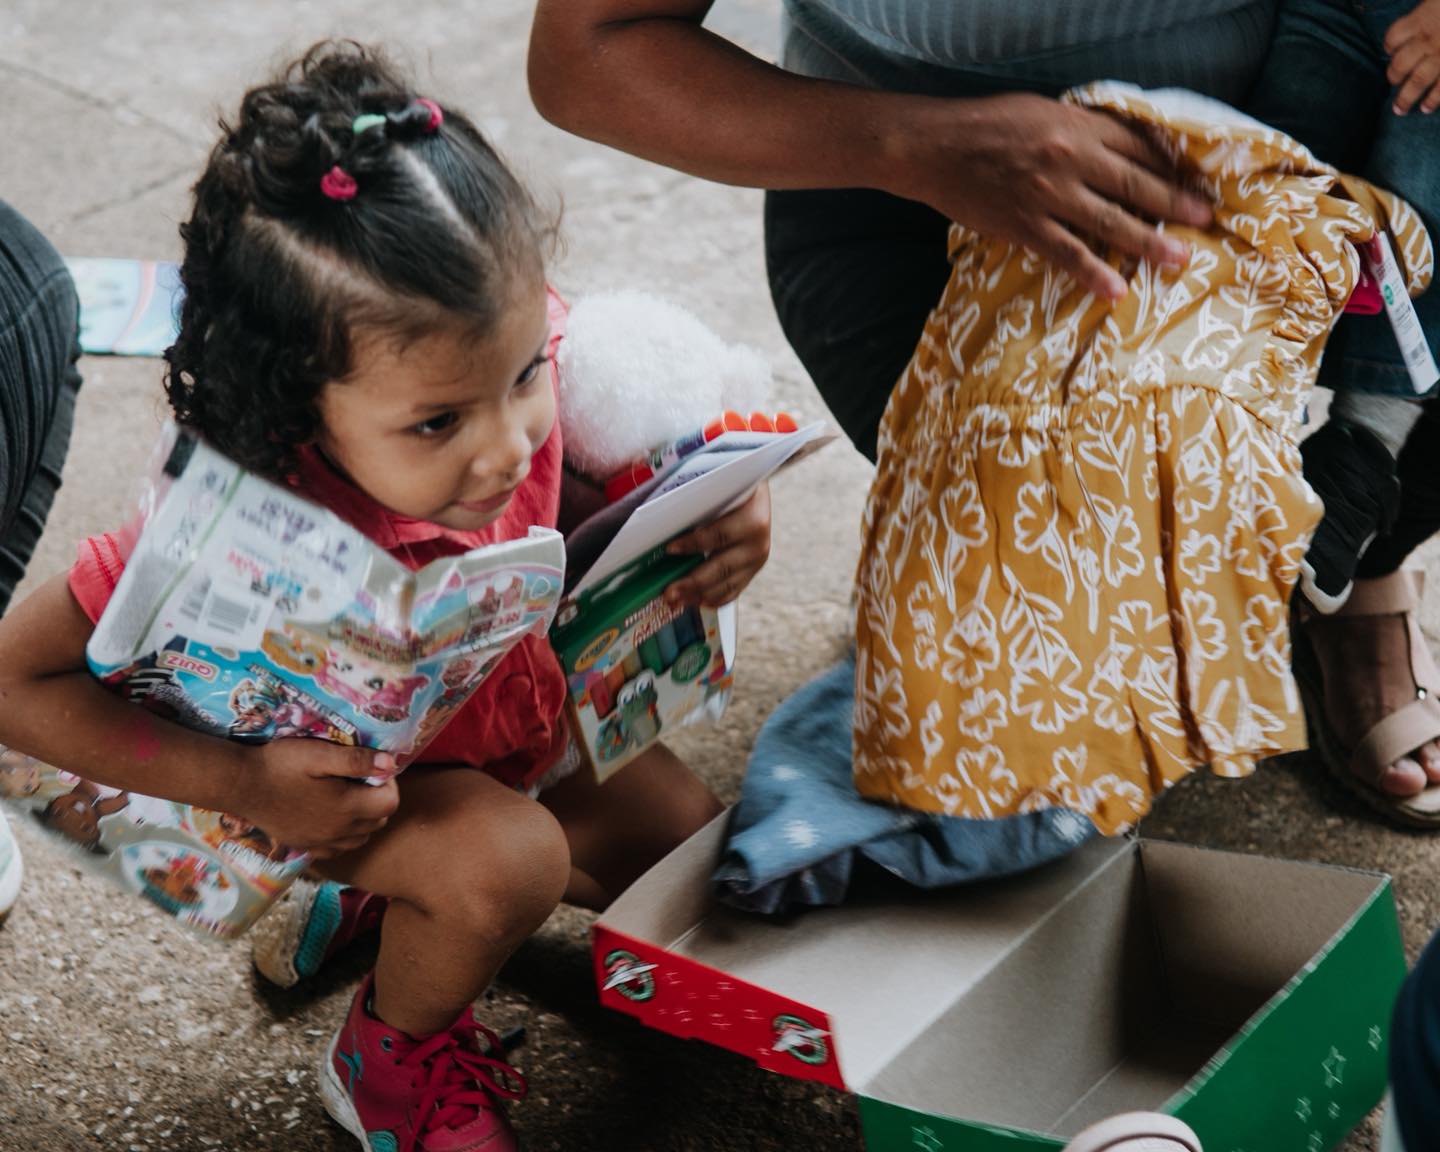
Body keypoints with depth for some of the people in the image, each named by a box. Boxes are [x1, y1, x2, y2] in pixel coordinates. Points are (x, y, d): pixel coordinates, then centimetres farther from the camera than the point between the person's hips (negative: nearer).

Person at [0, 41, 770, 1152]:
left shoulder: (514, 359, -32)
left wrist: (727, 510, -30)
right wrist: (244, 785, -35)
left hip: (512, 715, 6)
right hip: (335, 775, -5)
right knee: (502, 859, -29)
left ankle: (386, 894, 29)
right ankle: (391, 1056, 5)